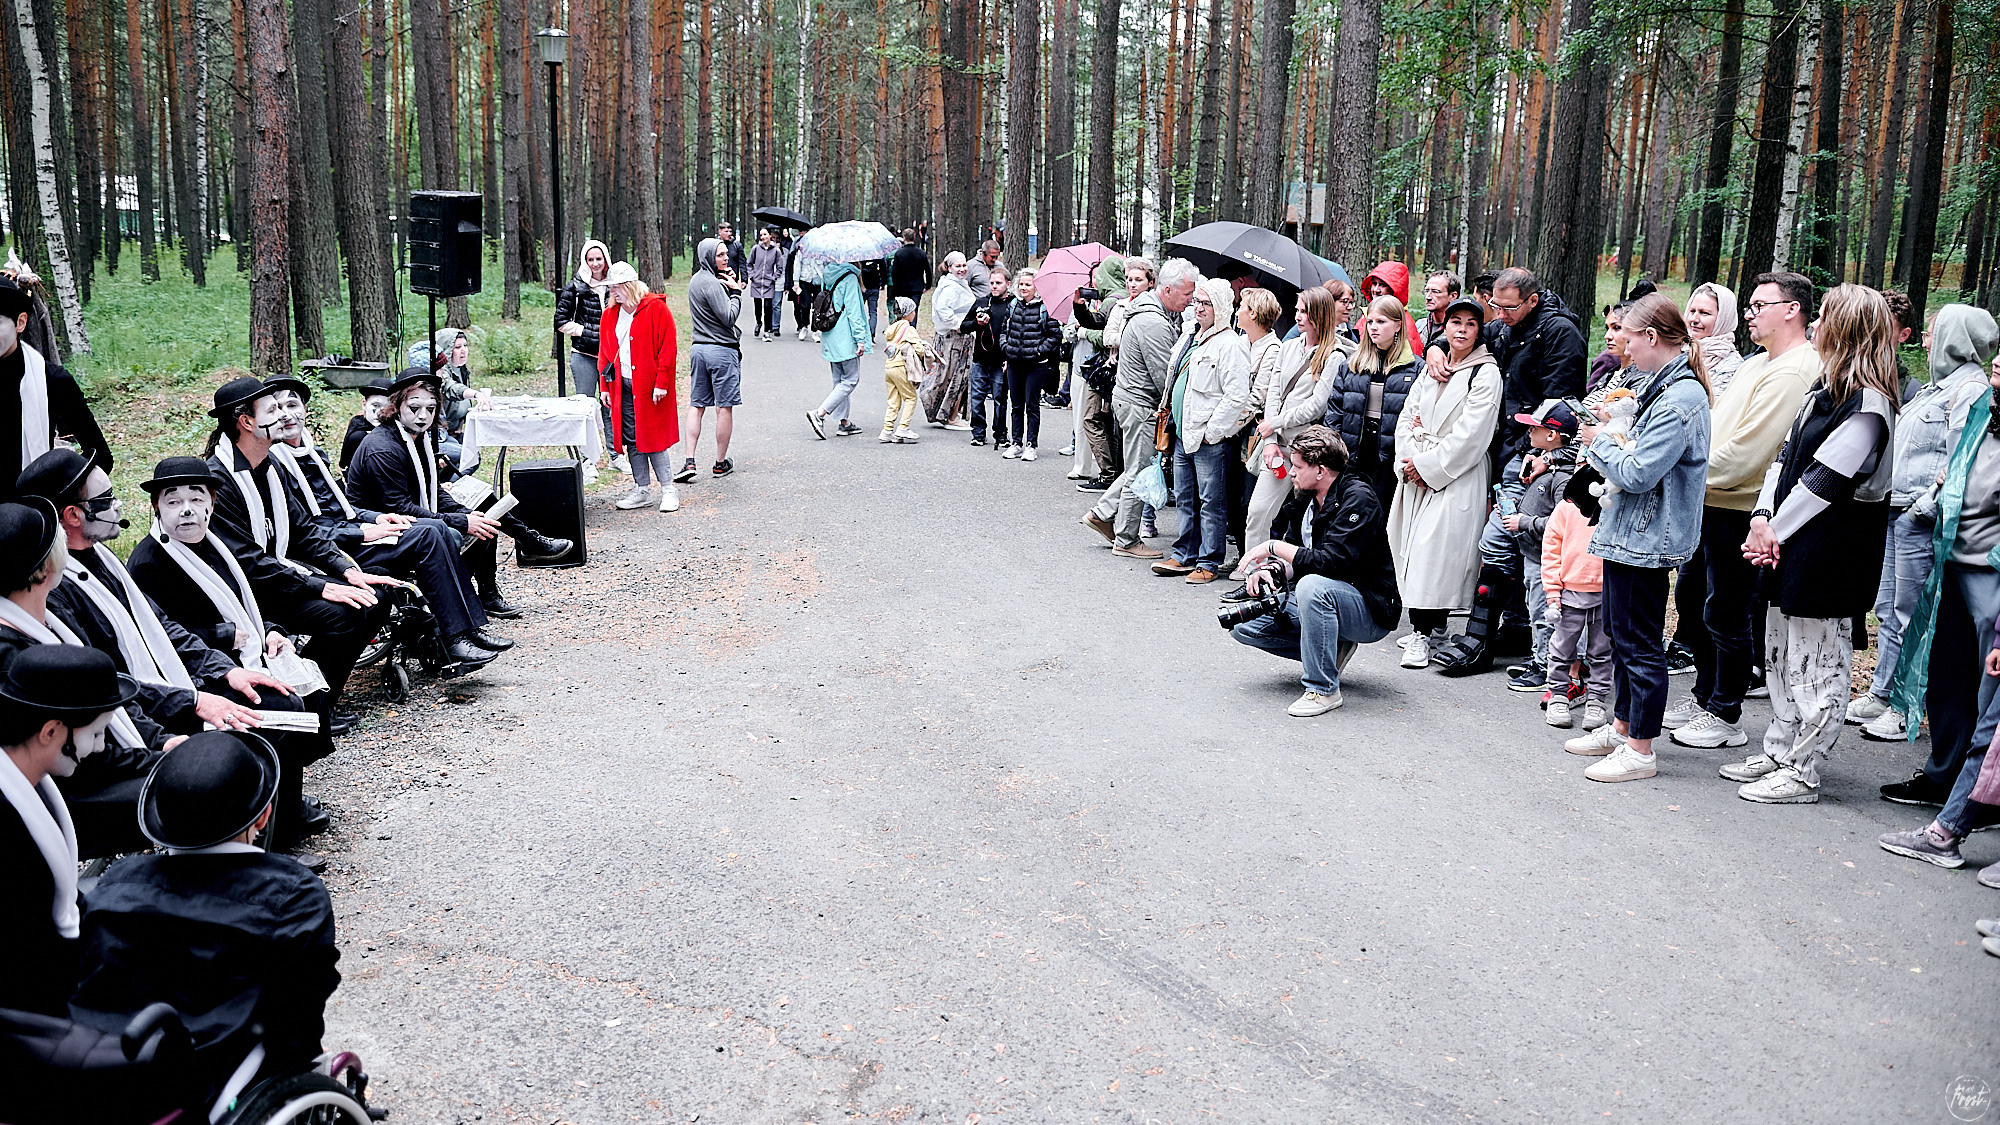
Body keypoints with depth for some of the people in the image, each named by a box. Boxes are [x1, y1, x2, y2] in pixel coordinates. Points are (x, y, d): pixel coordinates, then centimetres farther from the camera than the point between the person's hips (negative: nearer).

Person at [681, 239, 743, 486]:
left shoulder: (696, 280, 13)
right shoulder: (712, 284, -16)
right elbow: (729, 317, -19)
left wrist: (730, 287, 4)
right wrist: (736, 292, -7)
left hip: (699, 349, 9)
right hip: (722, 350, -9)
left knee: (696, 405, 8)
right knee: (724, 408, 2)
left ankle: (689, 461, 1)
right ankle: (721, 463, 9)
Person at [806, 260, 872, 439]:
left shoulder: (828, 275, 11)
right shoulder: (850, 277, -13)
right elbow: (853, 310, -17)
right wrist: (860, 339, -16)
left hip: (830, 336, 9)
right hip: (845, 337, -9)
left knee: (840, 380, 14)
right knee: (851, 380, -3)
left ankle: (844, 423, 17)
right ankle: (819, 414, -13)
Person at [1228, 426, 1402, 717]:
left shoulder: (1357, 498, -20)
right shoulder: (1305, 499, 4)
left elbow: (1333, 563, -30)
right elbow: (1295, 559, 11)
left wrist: (1275, 547, -23)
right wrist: (1274, 570, -12)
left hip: (1371, 611, -8)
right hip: (1322, 598, 8)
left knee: (1312, 586, -39)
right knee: (1244, 625, -3)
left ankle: (1323, 689, -25)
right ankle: (1333, 649, 7)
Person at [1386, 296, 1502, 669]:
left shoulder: (1485, 372, -4)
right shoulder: (1431, 369, 16)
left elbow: (1470, 434, -12)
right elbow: (1407, 417, 12)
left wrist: (1428, 466, -12)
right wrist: (1408, 461, -4)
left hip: (1458, 478, -6)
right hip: (1416, 474, 6)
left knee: (1435, 547, -12)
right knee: (1415, 548, 5)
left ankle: (1423, 635, -9)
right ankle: (1432, 628, 15)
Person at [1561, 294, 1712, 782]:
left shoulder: (1680, 399, -20)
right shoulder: (1664, 386, 11)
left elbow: (1636, 473, -23)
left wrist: (1598, 442, -9)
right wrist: (1605, 443, 6)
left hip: (1645, 539, -10)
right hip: (1630, 533, 10)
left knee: (1640, 643, -2)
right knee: (1621, 634, 19)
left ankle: (1640, 750, 7)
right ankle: (1620, 728, 32)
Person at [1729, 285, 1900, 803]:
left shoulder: (1867, 408, -19)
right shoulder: (1826, 390, 13)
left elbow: (1821, 484, -22)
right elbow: (1785, 457, 10)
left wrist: (1774, 533, -14)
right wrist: (1762, 518, -3)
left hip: (1830, 556, -10)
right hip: (1792, 547, 10)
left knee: (1817, 663, 1)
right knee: (1782, 655, 18)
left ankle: (1802, 774, 10)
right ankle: (1779, 753, 31)